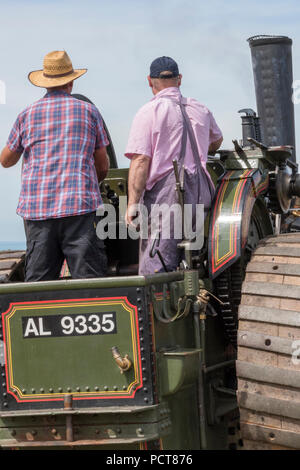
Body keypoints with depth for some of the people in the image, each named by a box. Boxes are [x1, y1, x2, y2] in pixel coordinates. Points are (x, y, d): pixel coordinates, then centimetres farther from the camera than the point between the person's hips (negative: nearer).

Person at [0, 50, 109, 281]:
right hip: (80, 206, -2)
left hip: (37, 207, 2)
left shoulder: (27, 115, 10)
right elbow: (103, 166, 12)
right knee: (89, 280, -5)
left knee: (37, 282, 3)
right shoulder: (88, 111, 7)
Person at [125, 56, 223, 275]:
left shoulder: (149, 112, -4)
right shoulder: (200, 110, 16)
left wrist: (132, 203, -13)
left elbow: (140, 161, -13)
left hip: (164, 193, -6)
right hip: (200, 191, 6)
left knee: (155, 269, -10)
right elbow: (217, 141, 37)